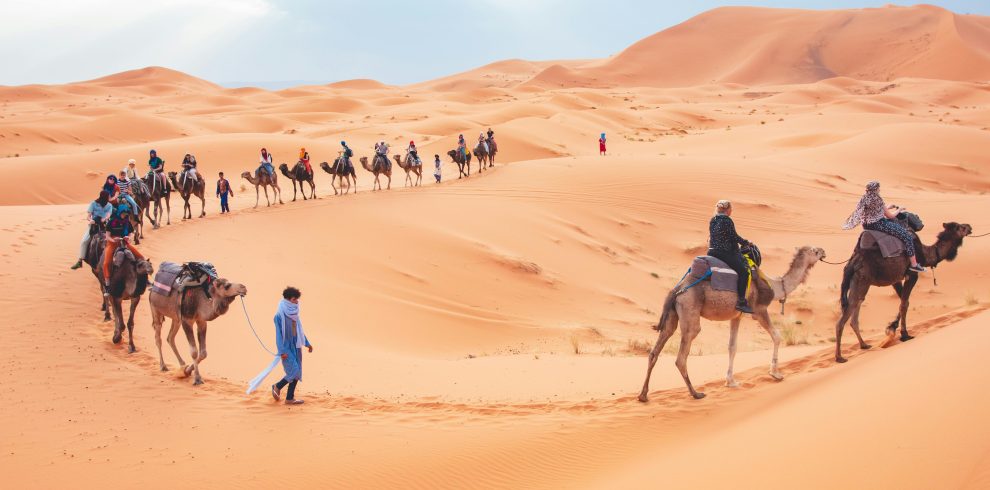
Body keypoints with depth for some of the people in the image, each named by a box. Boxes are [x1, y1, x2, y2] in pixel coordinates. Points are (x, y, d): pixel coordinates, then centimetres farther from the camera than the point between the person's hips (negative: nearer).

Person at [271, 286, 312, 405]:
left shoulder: (294, 314, 8)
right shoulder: (280, 315, -14)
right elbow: (278, 334, -15)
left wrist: (307, 343, 22)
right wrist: (282, 351, -19)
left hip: (296, 346, 7)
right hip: (287, 347, -7)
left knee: (297, 373, 6)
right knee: (294, 371, -13)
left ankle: (290, 398, 14)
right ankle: (277, 387, 11)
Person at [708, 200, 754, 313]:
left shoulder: (712, 221, 12)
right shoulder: (727, 221, -12)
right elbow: (734, 237, -10)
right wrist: (746, 242, 6)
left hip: (712, 252, 10)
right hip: (725, 252, -10)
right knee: (743, 271, -11)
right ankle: (741, 301, -19)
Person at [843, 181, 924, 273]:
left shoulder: (863, 199, 4)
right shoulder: (878, 199, -16)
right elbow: (890, 215, -6)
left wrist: (888, 207, 25)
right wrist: (898, 210, 12)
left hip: (867, 225, 9)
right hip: (879, 224, -9)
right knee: (908, 237, -5)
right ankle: (914, 264, -1)